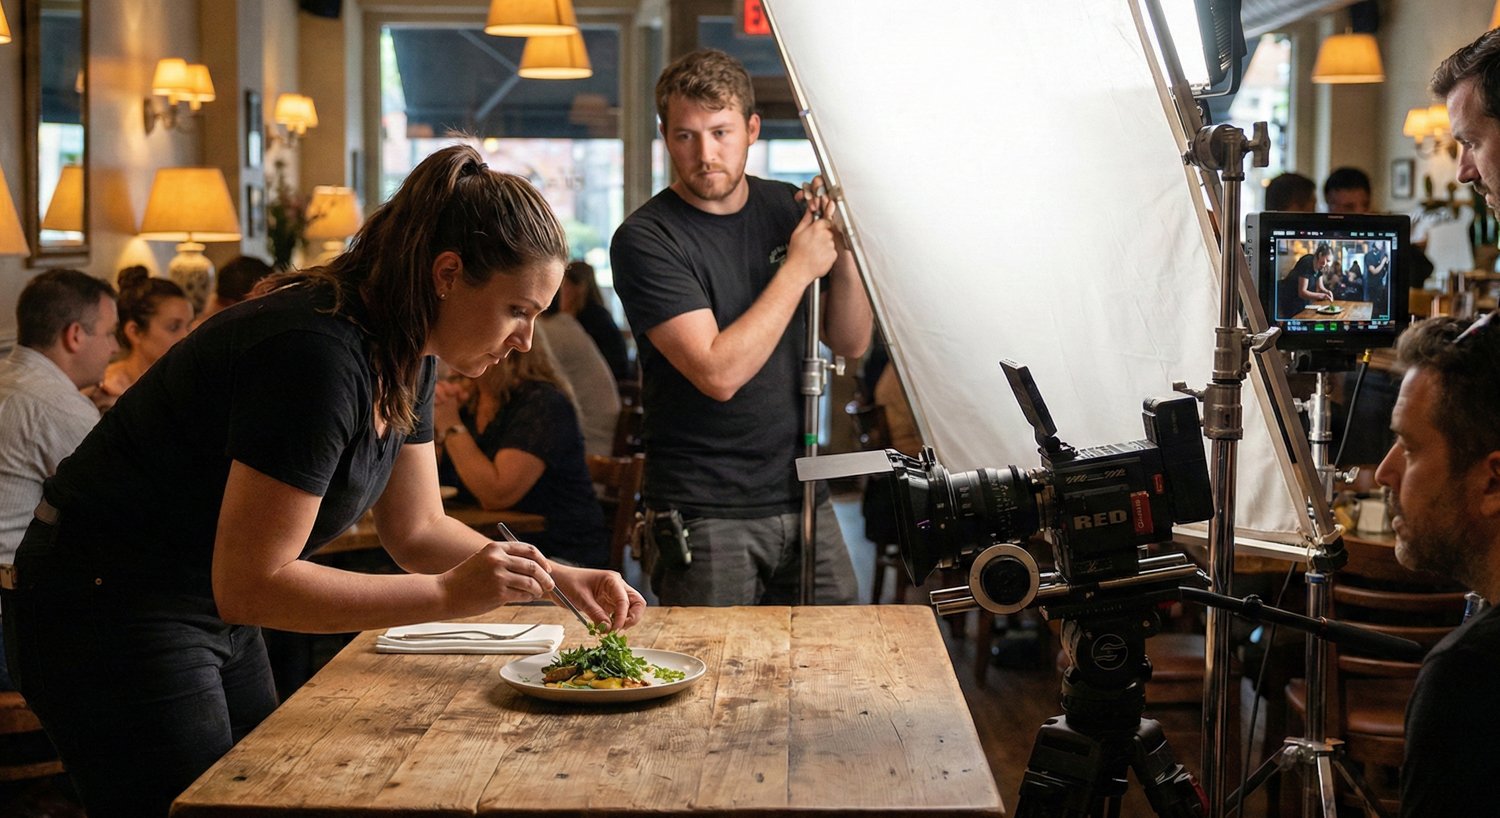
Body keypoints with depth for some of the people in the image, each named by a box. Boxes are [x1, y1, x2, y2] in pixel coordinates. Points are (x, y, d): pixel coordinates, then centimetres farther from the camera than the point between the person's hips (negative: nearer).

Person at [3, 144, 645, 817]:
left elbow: (417, 530, 9)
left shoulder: (404, 356, 0)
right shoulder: (319, 356, -30)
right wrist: (449, 594, -29)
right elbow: (249, 585, -29)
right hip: (109, 614, -10)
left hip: (213, 615, 10)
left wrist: (557, 579, -3)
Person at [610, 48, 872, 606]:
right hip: (705, 513, -5)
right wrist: (798, 267, -15)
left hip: (803, 497, 5)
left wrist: (842, 254, -8)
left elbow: (850, 345, 9)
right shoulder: (645, 240, -12)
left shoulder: (786, 209, 6)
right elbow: (719, 373, -22)